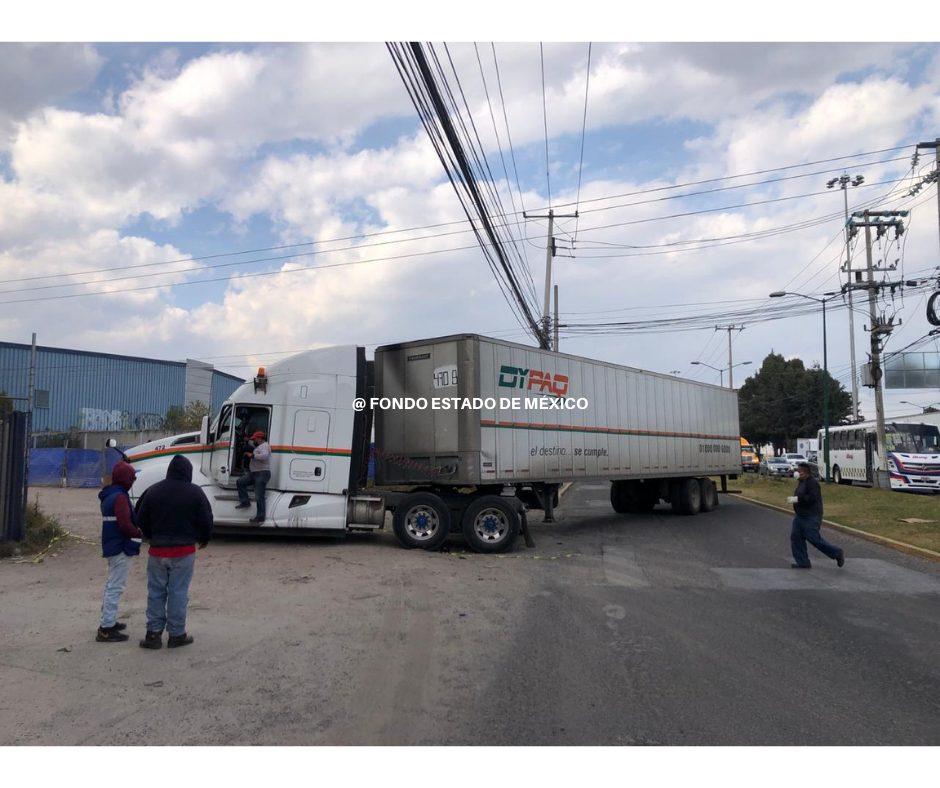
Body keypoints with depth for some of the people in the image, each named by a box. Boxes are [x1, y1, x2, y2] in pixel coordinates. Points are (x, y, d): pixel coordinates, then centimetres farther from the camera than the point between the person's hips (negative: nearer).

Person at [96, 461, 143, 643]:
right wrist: (139, 533, -8)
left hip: (111, 546, 11)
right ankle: (106, 628, -2)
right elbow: (125, 525, -25)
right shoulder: (120, 497, -19)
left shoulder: (108, 495, 14)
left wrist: (136, 531, 8)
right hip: (121, 548, -11)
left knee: (111, 585, 21)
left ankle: (108, 621, 33)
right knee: (115, 587, -6)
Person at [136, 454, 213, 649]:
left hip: (157, 550, 3)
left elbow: (141, 520, 8)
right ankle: (177, 634, 11)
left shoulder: (153, 491, 2)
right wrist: (204, 539, 12)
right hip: (184, 552, -3)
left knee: (156, 591, 12)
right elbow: (206, 520, -7)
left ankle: (153, 633, 14)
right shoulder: (195, 492, -8)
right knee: (178, 592, 3)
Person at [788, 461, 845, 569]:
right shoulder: (801, 482, 14)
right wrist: (794, 499, 12)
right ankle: (803, 562, 8)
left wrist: (797, 499, -26)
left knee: (814, 539, -6)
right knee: (795, 537, 3)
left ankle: (837, 553, 14)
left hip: (811, 517, -10)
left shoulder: (812, 482, -16)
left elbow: (812, 498, -27)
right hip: (800, 516, 10)